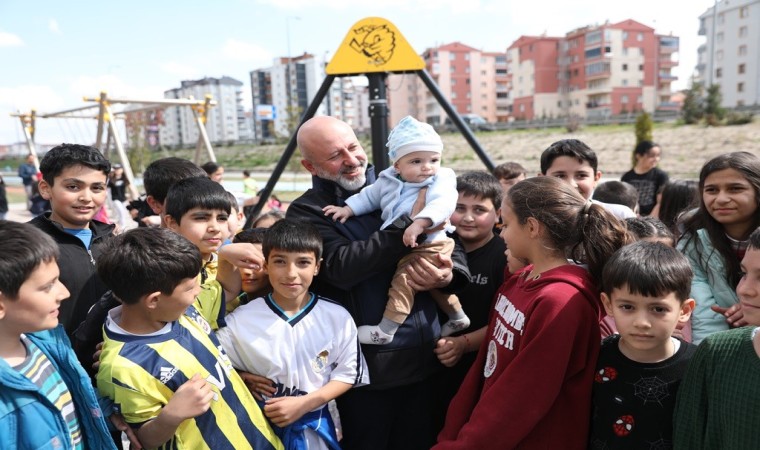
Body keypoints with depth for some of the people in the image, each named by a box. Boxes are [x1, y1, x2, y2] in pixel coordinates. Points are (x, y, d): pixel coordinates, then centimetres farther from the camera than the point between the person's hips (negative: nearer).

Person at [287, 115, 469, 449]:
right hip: (367, 366, -4)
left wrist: (449, 274, -15)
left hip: (423, 355, 5)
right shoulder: (306, 212, -7)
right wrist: (410, 225, -24)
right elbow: (342, 268, -24)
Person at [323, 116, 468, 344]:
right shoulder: (388, 180, 4)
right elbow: (369, 196, 19)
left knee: (403, 281, -15)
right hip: (401, 247, 8)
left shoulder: (442, 180, -15)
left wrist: (419, 223, -49)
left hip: (427, 246, -8)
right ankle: (457, 318, 40)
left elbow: (443, 203, -34)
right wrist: (347, 208, 8)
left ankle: (384, 331, -6)